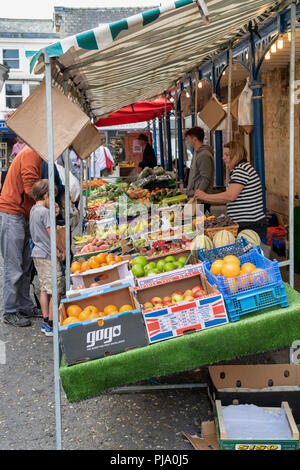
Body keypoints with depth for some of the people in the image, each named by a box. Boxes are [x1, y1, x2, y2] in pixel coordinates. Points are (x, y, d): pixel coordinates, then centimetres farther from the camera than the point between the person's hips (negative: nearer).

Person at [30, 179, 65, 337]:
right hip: (47, 256, -10)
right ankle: (51, 325, 0)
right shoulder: (45, 212, -16)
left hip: (37, 254, 10)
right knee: (55, 289, -4)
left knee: (44, 288, 14)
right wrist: (63, 249, -5)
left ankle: (45, 322, 19)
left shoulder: (33, 210, 11)